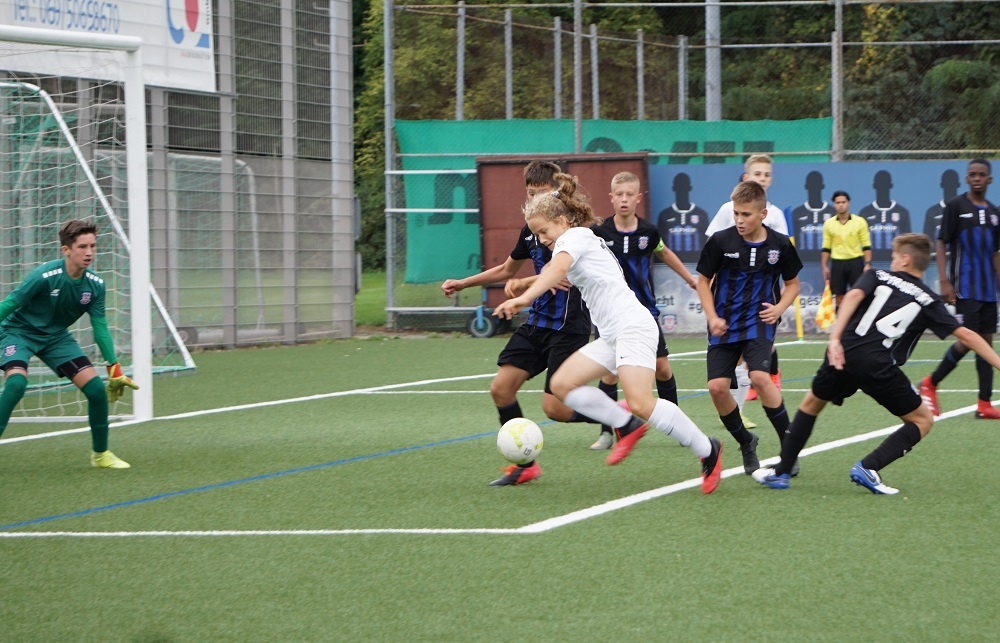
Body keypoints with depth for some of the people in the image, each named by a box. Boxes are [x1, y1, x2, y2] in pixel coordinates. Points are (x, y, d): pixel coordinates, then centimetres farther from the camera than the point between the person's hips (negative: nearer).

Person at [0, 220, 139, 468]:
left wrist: (114, 369, -3)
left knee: (96, 388, -4)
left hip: (56, 336, 5)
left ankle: (100, 454, 15)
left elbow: (100, 327, -3)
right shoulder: (45, 276, -29)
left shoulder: (95, 285, -12)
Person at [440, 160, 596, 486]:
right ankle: (525, 465, 12)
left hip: (568, 326, -8)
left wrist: (522, 284, -36)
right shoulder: (530, 230, 10)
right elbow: (507, 270, 28)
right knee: (501, 388, -2)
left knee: (555, 408, -12)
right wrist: (461, 284, 29)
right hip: (537, 322, 8)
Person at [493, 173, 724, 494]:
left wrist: (524, 298, -43)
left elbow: (559, 268, -29)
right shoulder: (584, 240, 23)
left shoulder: (575, 236, -6)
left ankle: (707, 450, -11)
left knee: (640, 404, -22)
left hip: (632, 326, -10)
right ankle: (627, 426, 5)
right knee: (562, 383, 0)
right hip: (613, 335, 10)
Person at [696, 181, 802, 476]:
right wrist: (712, 317, -7)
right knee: (717, 387, -10)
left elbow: (792, 284, 10)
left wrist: (780, 307, -9)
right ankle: (746, 443, 15)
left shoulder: (780, 244, -5)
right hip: (724, 325, 2)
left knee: (760, 377, -24)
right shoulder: (720, 241, -7)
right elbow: (703, 280, 5)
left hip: (759, 322, -2)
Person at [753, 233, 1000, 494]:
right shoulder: (928, 301, 15)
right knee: (922, 421, 13)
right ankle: (868, 468, -4)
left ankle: (782, 472, 29)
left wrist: (835, 338, -14)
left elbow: (853, 296, -5)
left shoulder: (878, 276, 17)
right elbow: (966, 335, 8)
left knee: (811, 403, 29)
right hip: (879, 365, -2)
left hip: (842, 354, 3)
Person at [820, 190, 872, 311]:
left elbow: (866, 246, 0)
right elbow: (826, 248, 9)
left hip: (855, 262, -2)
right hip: (837, 263, 2)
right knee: (839, 296, 3)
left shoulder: (860, 222, -1)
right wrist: (824, 266, 3)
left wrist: (867, 264, -9)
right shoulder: (829, 223, 4)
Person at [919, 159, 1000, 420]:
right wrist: (945, 282, -14)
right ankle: (930, 384, 8)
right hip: (965, 288, -6)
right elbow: (942, 244, -6)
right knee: (966, 341, -11)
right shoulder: (956, 207, -4)